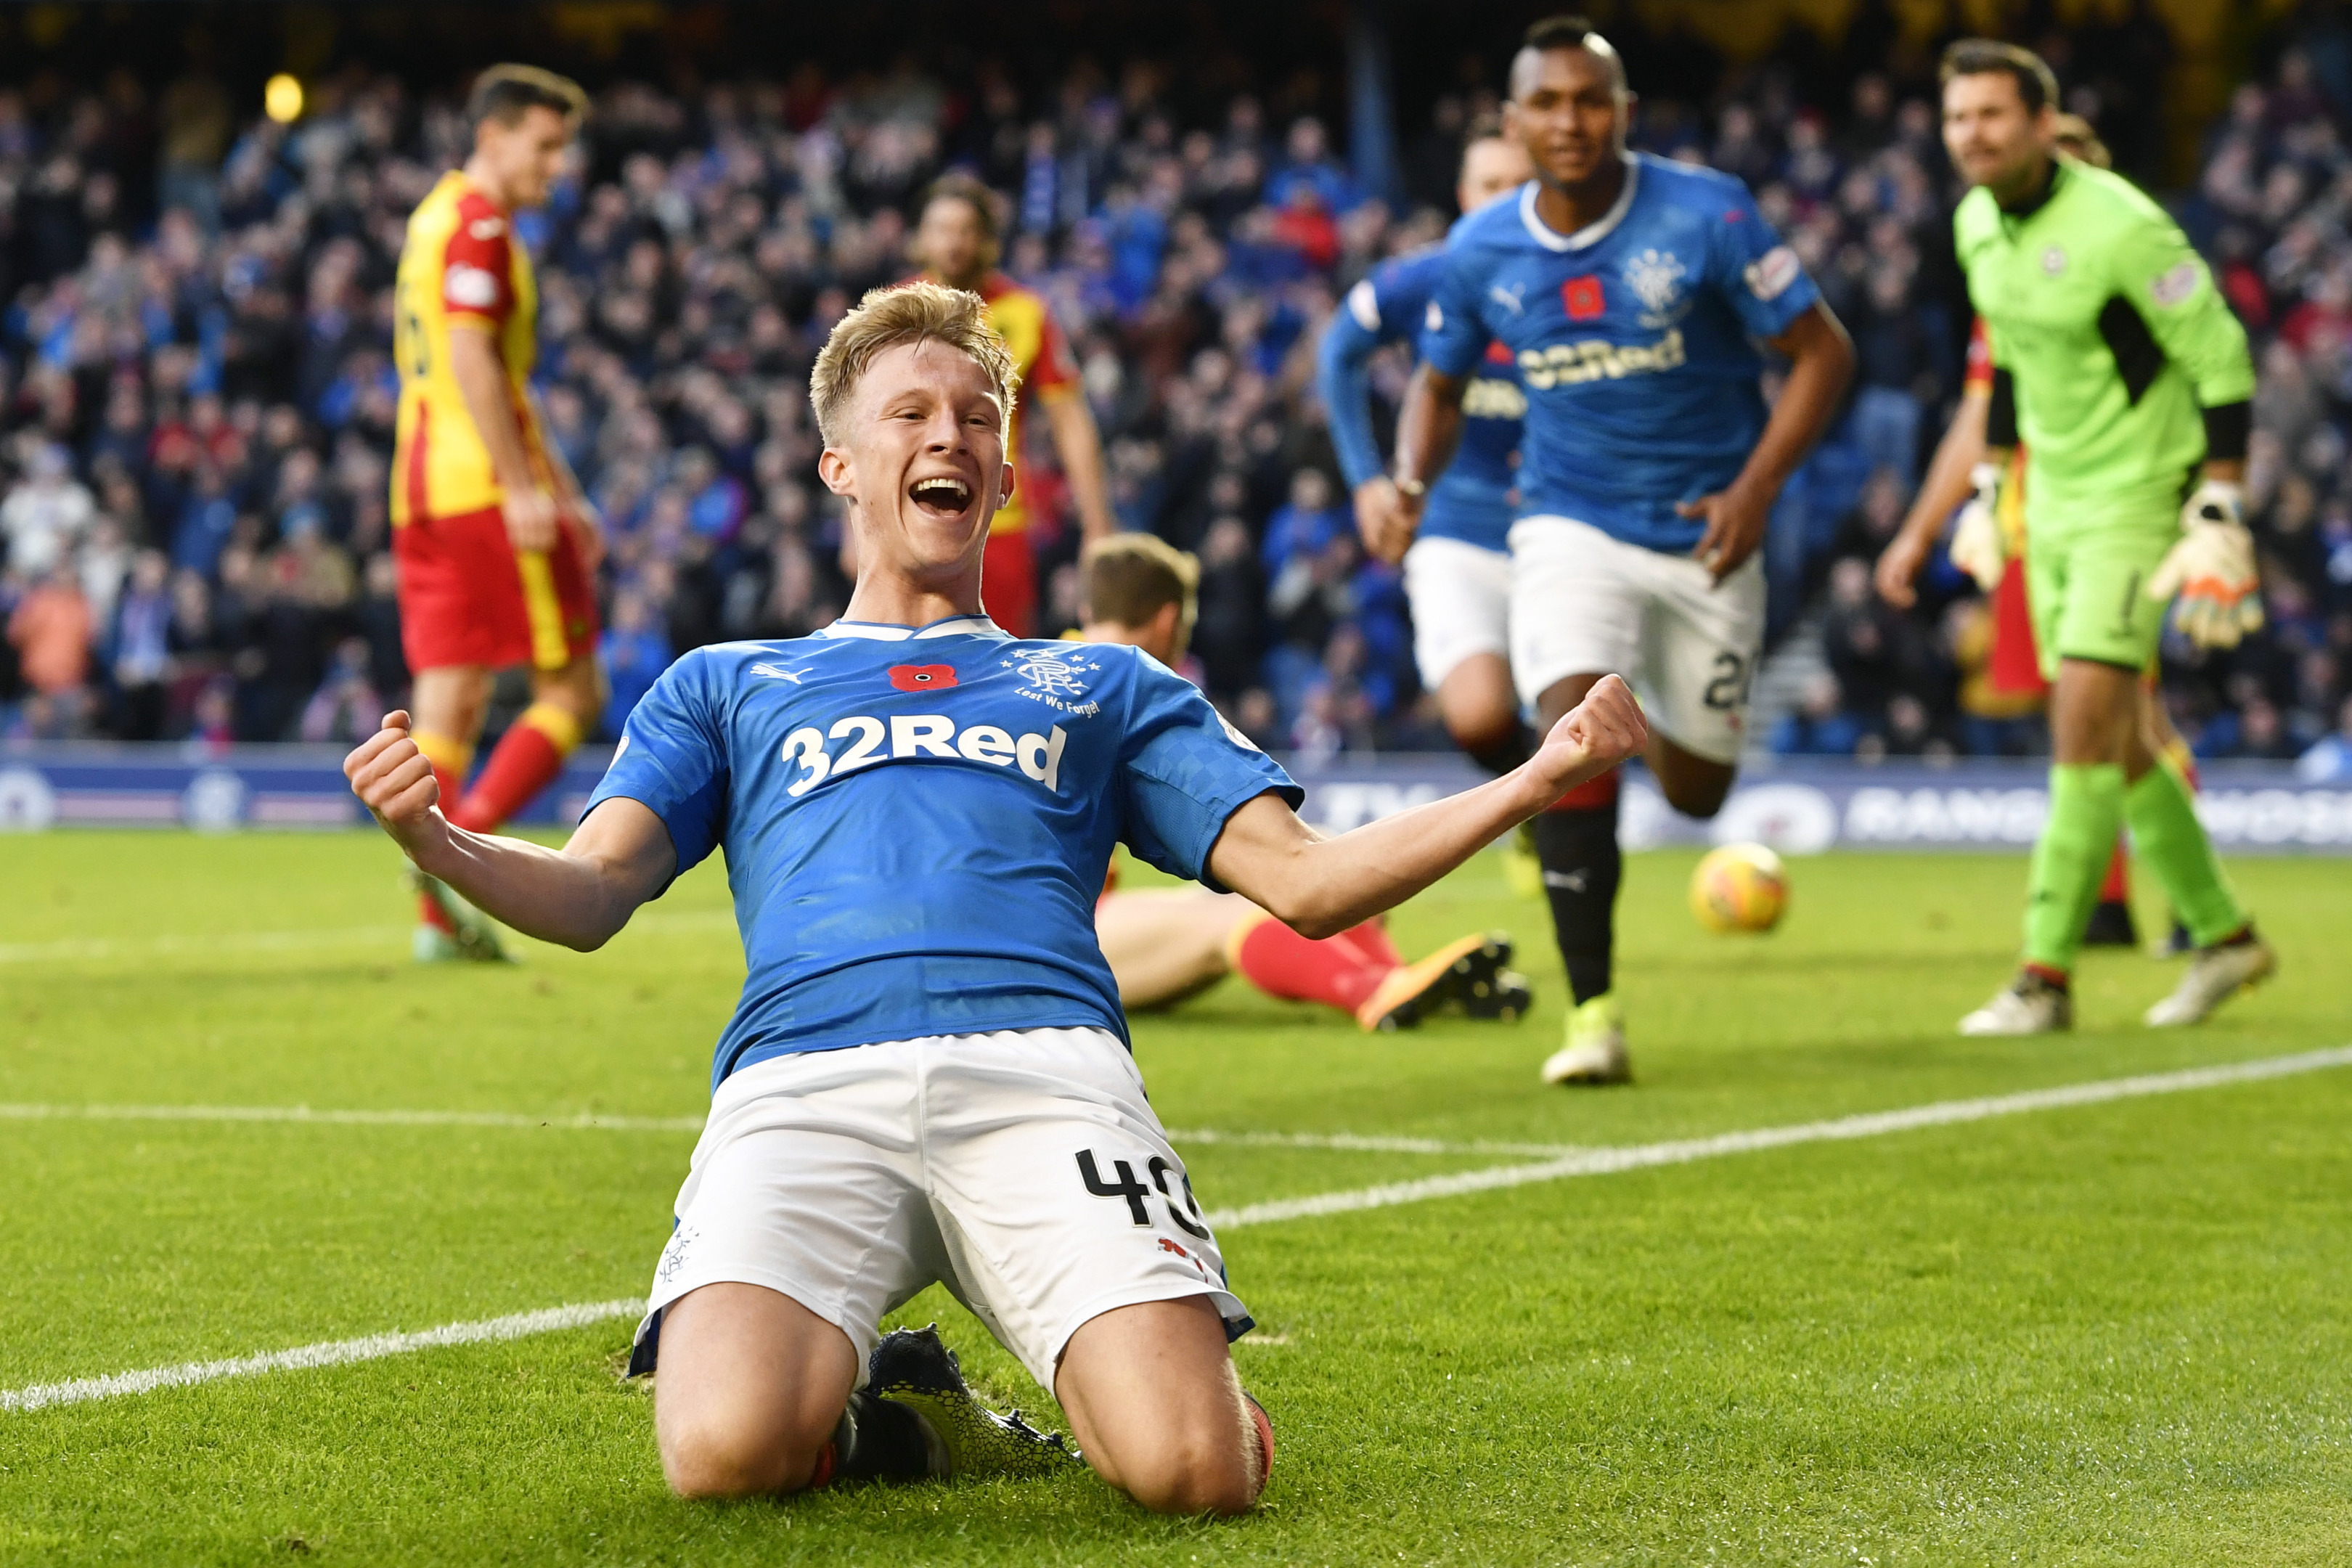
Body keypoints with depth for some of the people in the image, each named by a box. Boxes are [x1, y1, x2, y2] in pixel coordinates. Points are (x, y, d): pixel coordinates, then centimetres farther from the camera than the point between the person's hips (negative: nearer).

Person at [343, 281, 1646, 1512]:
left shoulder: (1102, 687, 32)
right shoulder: (728, 686, 32)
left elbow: (1304, 881, 21)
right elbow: (587, 899, 17)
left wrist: (1534, 780, 7)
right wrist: (435, 844, -6)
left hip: (1044, 1065, 0)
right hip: (803, 1084, 0)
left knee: (1194, 1469, -27)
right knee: (727, 1453, -31)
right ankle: (873, 1409, 3)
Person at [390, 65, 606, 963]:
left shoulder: (438, 218, 22)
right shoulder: (478, 225, -9)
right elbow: (471, 362, -20)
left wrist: (562, 490, 28)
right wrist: (524, 489, -22)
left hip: (426, 492, 9)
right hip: (484, 488, -9)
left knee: (451, 703, 6)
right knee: (572, 692, -4)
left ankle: (440, 917, 4)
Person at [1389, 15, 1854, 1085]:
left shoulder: (1706, 216, -15)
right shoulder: (1479, 253, -5)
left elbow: (1821, 352, -8)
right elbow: (1438, 383, 12)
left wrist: (1756, 487, -19)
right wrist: (1412, 480, -9)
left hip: (1705, 534, 0)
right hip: (1572, 526, 0)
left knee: (1697, 793, 9)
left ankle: (1655, 726, 49)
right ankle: (1593, 1014, -17)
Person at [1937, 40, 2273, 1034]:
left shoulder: (2121, 228, -21)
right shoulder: (1977, 224, 2)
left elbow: (2223, 362, -15)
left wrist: (2219, 512, -18)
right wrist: (1994, 483, 21)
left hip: (2139, 498, -8)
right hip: (2056, 499, 8)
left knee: (2086, 722, -15)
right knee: (2110, 739, 11)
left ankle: (2046, 977, -12)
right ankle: (2223, 936, 26)